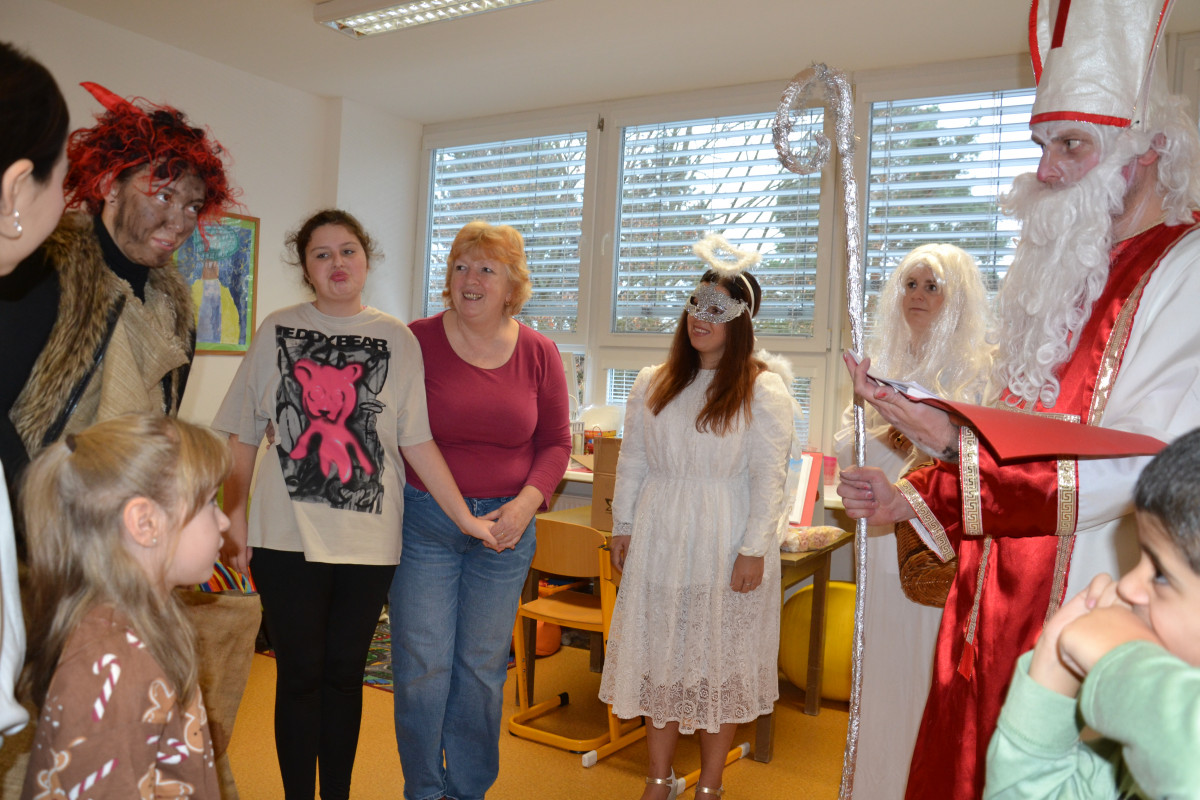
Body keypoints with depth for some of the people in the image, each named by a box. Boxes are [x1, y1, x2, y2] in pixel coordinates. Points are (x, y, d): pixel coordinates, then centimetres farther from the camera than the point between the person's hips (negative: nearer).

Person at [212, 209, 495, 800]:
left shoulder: (396, 339, 4)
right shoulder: (278, 331, 4)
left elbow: (417, 441, 1)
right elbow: (242, 437, 6)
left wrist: (464, 517, -4)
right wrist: (234, 523, 1)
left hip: (369, 539, 1)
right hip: (288, 536, 0)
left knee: (344, 674, 11)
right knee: (299, 676, 6)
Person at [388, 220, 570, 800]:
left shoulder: (538, 353, 1)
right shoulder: (416, 341, -6)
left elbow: (555, 442, 6)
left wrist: (527, 502, -8)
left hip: (504, 526, 2)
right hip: (422, 521, -2)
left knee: (482, 667, 12)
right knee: (422, 668, 3)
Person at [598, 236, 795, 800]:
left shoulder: (763, 391, -5)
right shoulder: (652, 384, 7)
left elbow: (768, 477, -8)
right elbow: (632, 463, 10)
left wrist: (754, 549, -11)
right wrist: (622, 527, 8)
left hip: (726, 544, -3)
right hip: (659, 540, 4)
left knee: (717, 658, 6)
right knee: (659, 653, 10)